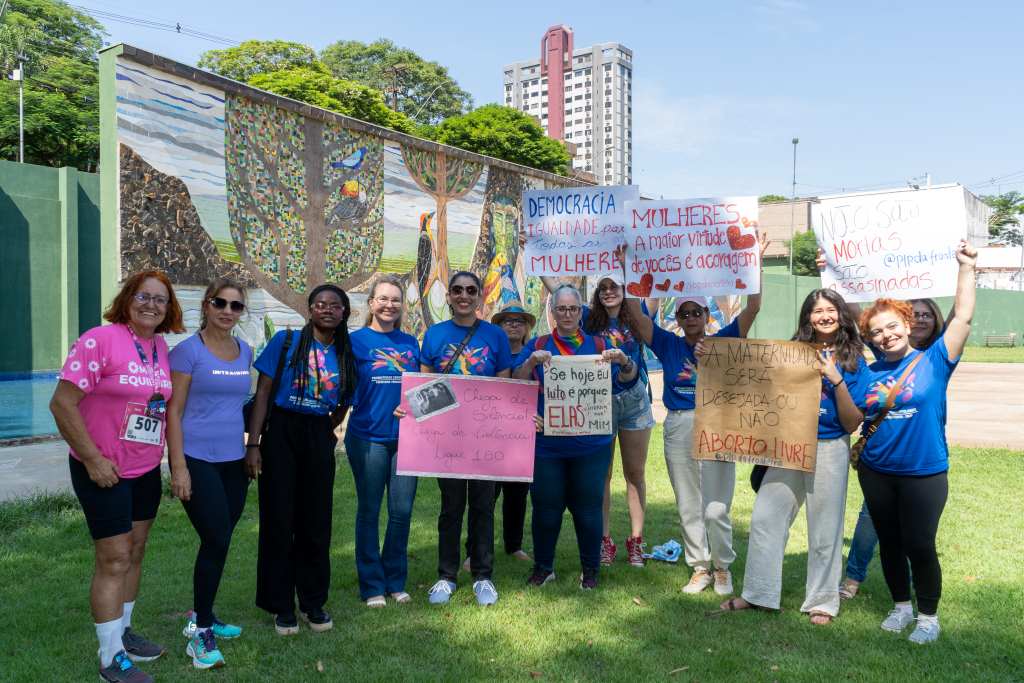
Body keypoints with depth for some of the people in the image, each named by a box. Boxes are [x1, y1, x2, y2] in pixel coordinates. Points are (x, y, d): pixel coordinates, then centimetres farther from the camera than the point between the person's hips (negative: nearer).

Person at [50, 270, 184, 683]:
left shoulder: (161, 348, 4)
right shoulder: (99, 341, -16)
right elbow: (62, 405, -18)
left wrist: (163, 455, 10)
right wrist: (93, 459, -18)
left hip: (147, 471, 7)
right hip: (103, 471, -7)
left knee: (135, 553, 16)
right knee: (114, 560, -1)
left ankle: (122, 631, 33)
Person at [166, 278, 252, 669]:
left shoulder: (245, 352, 9)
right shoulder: (188, 351, -8)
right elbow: (173, 411, -10)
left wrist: (251, 449, 16)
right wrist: (178, 467, -14)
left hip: (234, 461, 6)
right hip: (197, 460, -6)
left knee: (218, 542, 13)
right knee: (216, 542, -9)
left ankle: (202, 616, 30)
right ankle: (200, 632, 6)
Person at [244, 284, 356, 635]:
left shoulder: (345, 355, 7)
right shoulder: (286, 340, -3)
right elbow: (262, 393, -6)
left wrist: (326, 434, 7)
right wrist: (253, 444, -11)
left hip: (319, 439, 3)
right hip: (281, 434, -3)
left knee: (316, 522, 8)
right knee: (279, 520, 2)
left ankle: (314, 603, 23)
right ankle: (282, 607, 16)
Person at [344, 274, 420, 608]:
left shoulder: (410, 343, 10)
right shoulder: (356, 340, -2)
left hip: (405, 436, 4)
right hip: (368, 437, -3)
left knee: (402, 511, 7)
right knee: (369, 511, 6)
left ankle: (396, 582, 23)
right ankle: (372, 586, 18)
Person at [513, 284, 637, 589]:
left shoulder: (598, 345, 8)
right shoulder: (538, 345, 7)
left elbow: (628, 379, 1)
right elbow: (516, 382, -3)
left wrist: (624, 361, -20)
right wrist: (532, 361, -22)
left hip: (591, 445, 0)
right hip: (546, 444, 0)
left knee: (588, 507, 6)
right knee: (546, 507, 7)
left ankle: (590, 570, 22)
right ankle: (543, 567, 24)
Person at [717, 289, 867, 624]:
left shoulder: (853, 361, -2)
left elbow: (852, 424, -6)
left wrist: (837, 381, -17)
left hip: (829, 449, -2)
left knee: (825, 529, 7)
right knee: (764, 519, 3)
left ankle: (821, 602, 24)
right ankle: (757, 593, 16)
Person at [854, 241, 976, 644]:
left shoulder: (933, 361, -7)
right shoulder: (870, 374, 3)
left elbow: (963, 318, -13)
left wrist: (966, 268, -17)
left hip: (924, 474, -3)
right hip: (876, 472, 4)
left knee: (919, 545, 1)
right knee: (889, 543, 14)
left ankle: (928, 616, 20)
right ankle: (901, 605, 33)